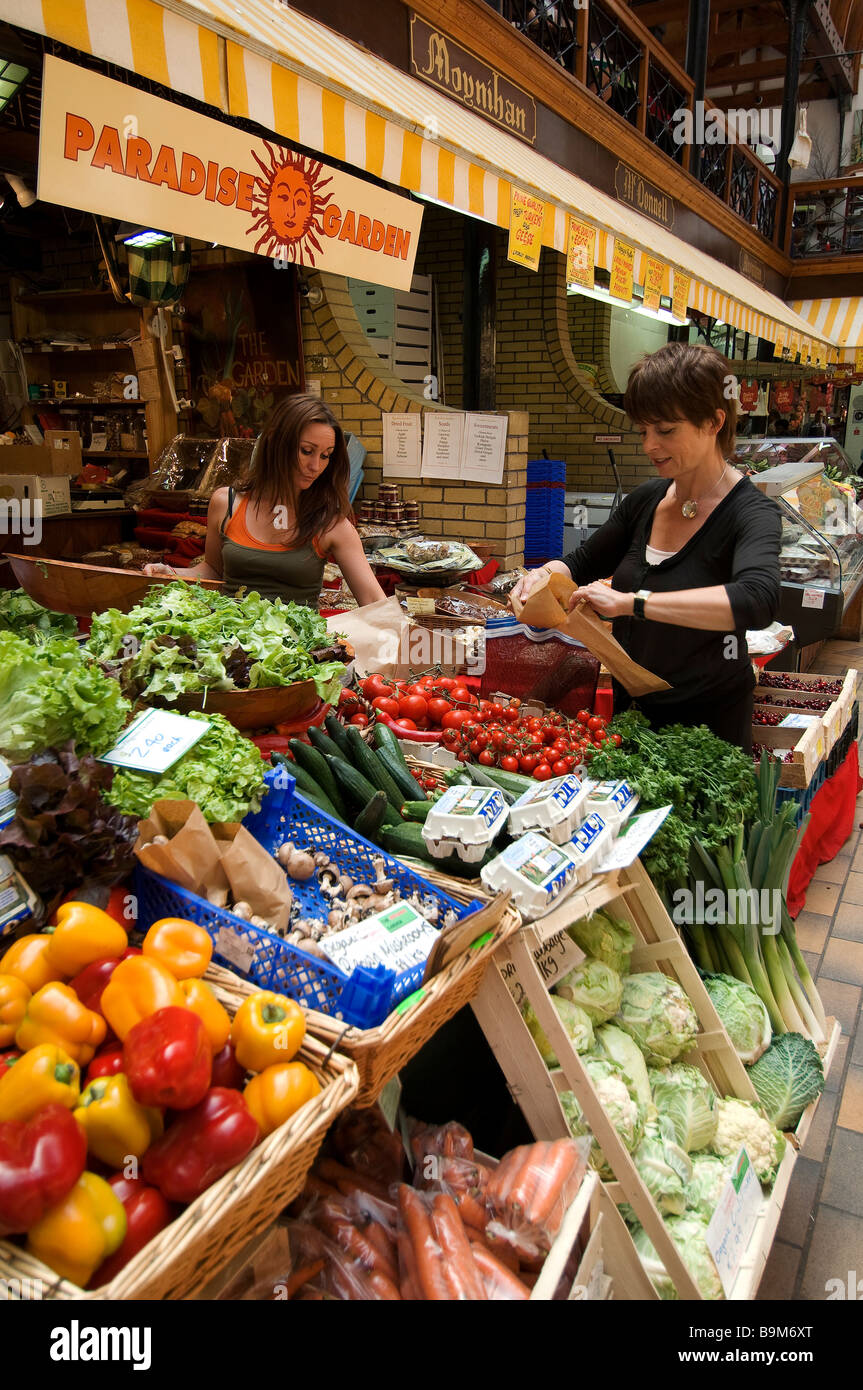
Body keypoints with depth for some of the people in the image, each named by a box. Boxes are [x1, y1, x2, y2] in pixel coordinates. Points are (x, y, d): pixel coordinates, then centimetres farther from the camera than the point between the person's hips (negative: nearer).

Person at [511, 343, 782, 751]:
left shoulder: (750, 513, -18)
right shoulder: (645, 499, 0)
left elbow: (757, 600, -39)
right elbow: (584, 562, 15)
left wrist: (631, 601, -41)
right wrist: (544, 576, -7)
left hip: (706, 721, -5)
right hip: (630, 708, 6)